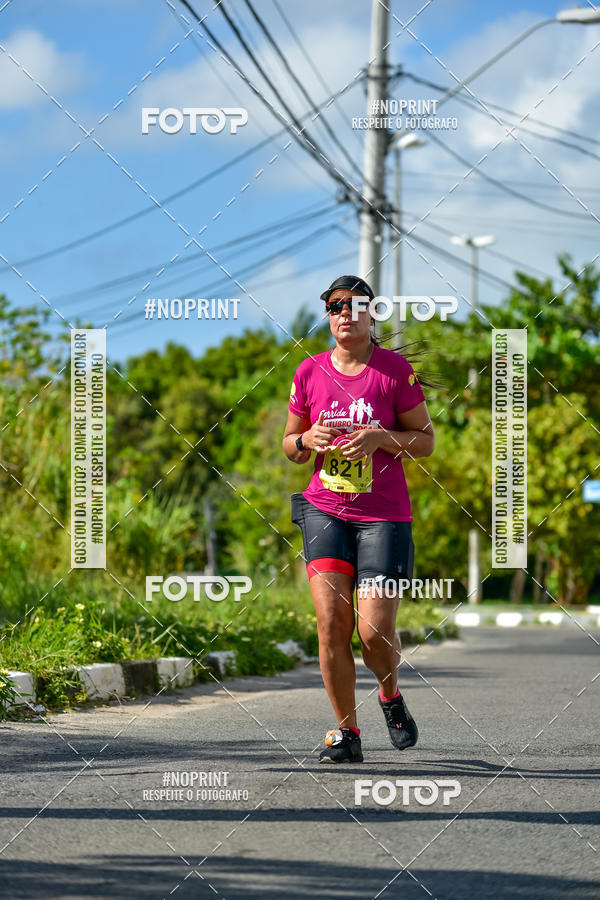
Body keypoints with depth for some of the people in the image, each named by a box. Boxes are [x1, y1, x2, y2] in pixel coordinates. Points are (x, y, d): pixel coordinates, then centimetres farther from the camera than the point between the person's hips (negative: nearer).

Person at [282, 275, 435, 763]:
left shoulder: (396, 370, -2)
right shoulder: (310, 372, 6)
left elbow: (425, 440, 1)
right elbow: (290, 445, 17)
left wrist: (379, 438, -16)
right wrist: (309, 440, -7)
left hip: (384, 515, -2)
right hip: (325, 509, 2)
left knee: (374, 630, -10)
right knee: (331, 622, -10)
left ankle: (391, 696, 23)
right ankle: (347, 732, 2)